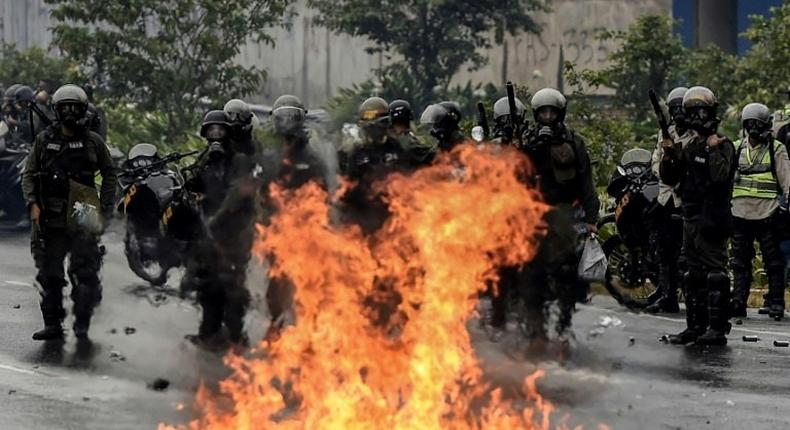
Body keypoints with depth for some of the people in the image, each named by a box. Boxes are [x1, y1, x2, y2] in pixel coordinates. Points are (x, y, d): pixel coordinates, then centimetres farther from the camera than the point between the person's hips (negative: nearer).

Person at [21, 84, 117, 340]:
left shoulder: (93, 142, 4)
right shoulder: (44, 141, 7)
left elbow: (109, 174, 12)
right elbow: (29, 174, 9)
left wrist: (105, 208, 3)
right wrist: (33, 204, -6)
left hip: (81, 218, -2)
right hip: (50, 218, 2)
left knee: (85, 271, -7)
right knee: (49, 273, 4)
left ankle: (82, 324, -3)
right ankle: (53, 324, 10)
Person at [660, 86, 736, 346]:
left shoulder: (723, 146, -6)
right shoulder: (689, 147, 17)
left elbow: (720, 175, -22)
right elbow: (669, 179, 16)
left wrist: (714, 149, -16)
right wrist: (669, 154, 1)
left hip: (712, 218, -8)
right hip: (690, 217, 8)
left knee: (714, 272, -10)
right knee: (693, 274, 11)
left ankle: (718, 328, -10)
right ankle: (696, 326, 18)